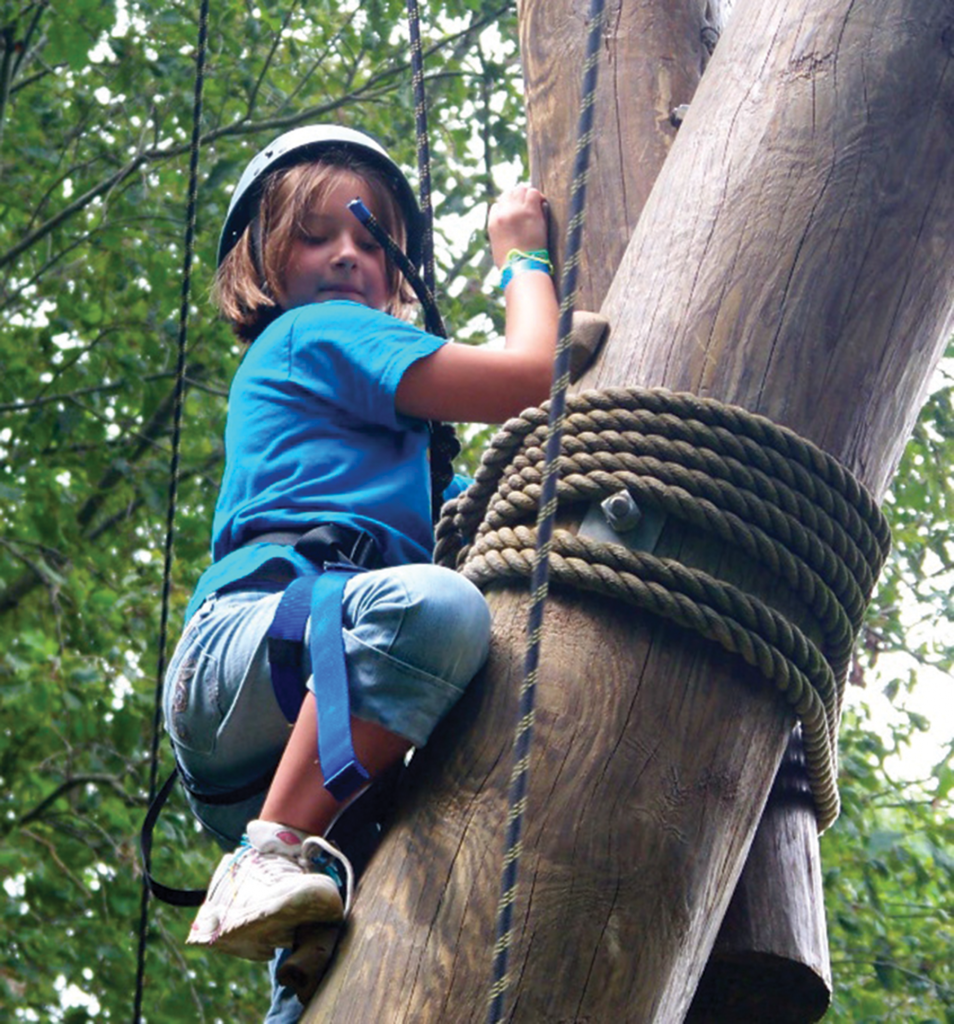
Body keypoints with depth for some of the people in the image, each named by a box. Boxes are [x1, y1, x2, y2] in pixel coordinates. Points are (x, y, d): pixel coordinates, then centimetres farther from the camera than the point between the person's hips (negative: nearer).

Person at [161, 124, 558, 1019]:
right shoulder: (321, 331, 10)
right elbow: (530, 378, 0)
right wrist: (521, 256, 18)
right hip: (245, 635, -10)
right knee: (434, 606, -38)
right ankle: (268, 861, -39)